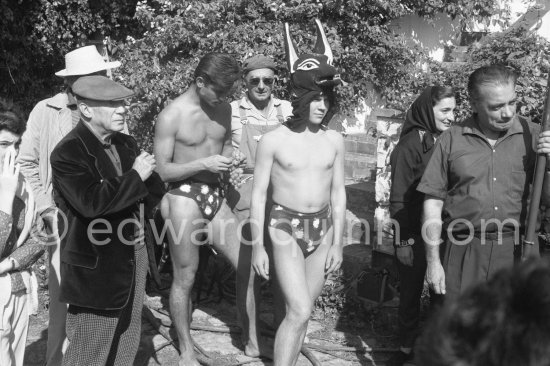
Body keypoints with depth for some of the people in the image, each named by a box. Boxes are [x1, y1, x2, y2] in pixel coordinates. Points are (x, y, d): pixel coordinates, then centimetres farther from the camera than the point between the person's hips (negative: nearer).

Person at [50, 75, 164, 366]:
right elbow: (91, 202, -31)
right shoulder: (67, 153, -16)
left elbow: (153, 194, 11)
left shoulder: (126, 144, 8)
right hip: (95, 266, -7)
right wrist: (135, 176, -21)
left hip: (133, 256, 8)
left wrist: (148, 174, -12)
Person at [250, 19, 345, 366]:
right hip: (286, 227, -3)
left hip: (322, 227, 4)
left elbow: (338, 193, 6)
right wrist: (258, 246, -6)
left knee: (302, 309, 11)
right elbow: (259, 195, -5)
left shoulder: (334, 140, 0)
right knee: (299, 311, -12)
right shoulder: (274, 140, -10)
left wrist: (338, 243, 5)